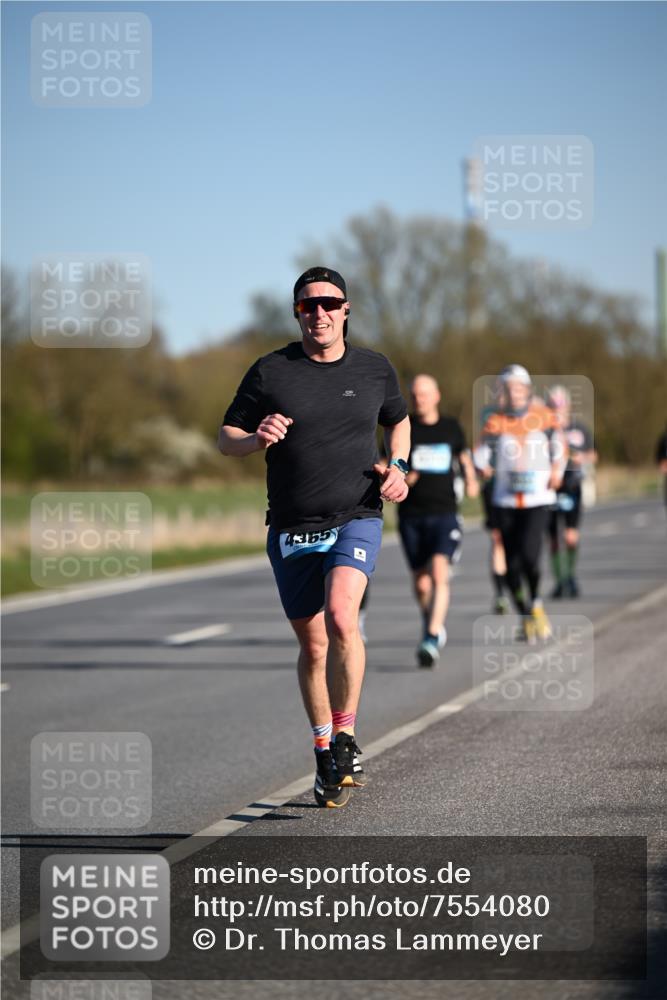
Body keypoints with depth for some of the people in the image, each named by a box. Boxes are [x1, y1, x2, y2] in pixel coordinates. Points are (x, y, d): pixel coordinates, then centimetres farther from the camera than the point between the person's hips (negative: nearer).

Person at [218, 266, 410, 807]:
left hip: (356, 519, -1)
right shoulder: (270, 371, 0)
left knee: (341, 619, -25)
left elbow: (398, 420, 23)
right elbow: (226, 438, 5)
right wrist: (255, 439, -17)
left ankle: (346, 737, -11)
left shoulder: (374, 369, 5)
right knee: (312, 644, 9)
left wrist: (397, 468, 5)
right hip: (292, 532, 1)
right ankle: (325, 753, 27)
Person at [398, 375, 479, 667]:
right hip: (411, 515, 1)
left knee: (439, 573, -21)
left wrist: (470, 478, 5)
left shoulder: (451, 427, 6)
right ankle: (435, 625, 34)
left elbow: (463, 455, 24)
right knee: (421, 583, 6)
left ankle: (432, 639, -26)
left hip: (445, 514, -1)